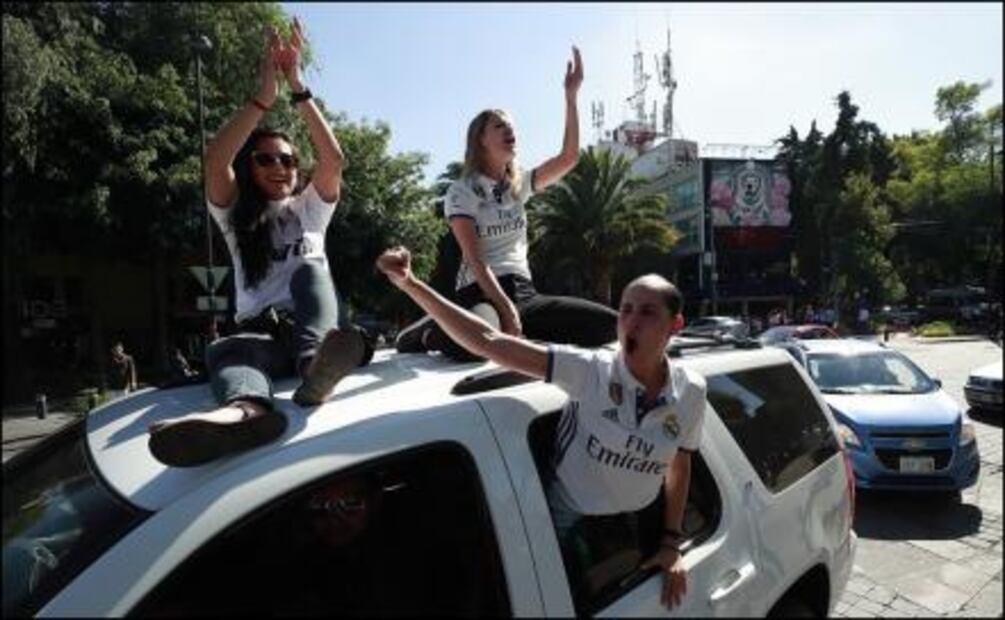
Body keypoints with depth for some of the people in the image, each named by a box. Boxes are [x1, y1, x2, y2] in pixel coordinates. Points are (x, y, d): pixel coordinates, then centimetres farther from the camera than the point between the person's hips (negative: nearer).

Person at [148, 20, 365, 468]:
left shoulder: (310, 207, 16)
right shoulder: (235, 214, 14)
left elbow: (332, 159, -4)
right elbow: (216, 162, -6)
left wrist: (297, 86, -9)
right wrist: (264, 95, -11)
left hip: (312, 324, 0)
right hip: (260, 331, 0)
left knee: (308, 269, -30)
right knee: (221, 351, -33)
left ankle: (315, 365, -58)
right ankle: (247, 408, -69)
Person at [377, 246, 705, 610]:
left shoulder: (691, 392, -12)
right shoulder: (590, 370, -25)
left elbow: (679, 466, 3)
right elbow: (488, 342, -30)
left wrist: (672, 543, 0)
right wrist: (410, 284, -35)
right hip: (567, 528, -3)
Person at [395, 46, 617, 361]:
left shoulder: (519, 184, 14)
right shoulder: (461, 192, -3)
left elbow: (569, 157, 2)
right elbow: (475, 260, -12)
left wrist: (571, 96, -3)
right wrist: (506, 310, -22)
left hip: (523, 291, 6)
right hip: (480, 291, -5)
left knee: (609, 324, -12)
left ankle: (518, 332, 3)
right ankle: (425, 334, -7)